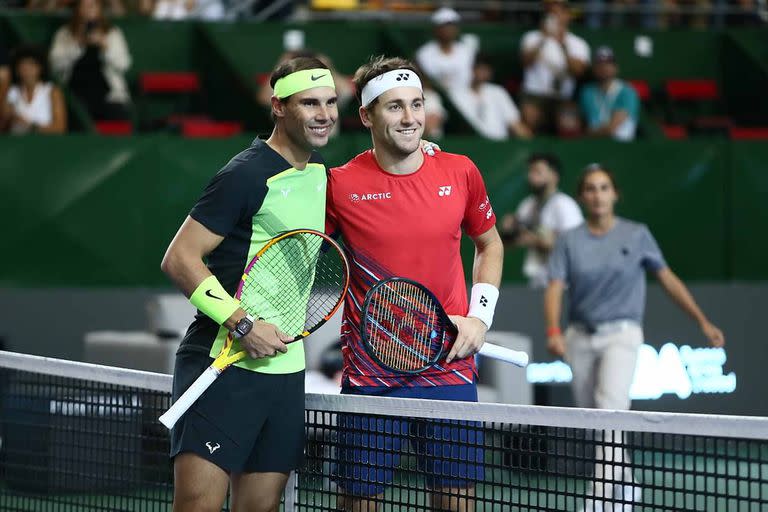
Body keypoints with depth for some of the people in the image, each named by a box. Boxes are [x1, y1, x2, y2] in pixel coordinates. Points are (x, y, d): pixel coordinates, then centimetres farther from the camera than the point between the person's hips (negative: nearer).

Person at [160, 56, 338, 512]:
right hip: (224, 368, -8)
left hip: (285, 368, 8)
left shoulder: (319, 174, 14)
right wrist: (244, 325, -18)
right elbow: (179, 259, -13)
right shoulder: (247, 175, -11)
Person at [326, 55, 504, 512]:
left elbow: (490, 244, 18)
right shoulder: (341, 184, -5)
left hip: (450, 368, 2)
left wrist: (480, 316, 6)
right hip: (370, 375, -2)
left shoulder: (460, 172, 1)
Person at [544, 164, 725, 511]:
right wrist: (553, 332, -23)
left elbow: (668, 279, 8)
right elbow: (555, 288, -5)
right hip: (581, 337, 3)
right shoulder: (570, 241, 4)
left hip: (621, 335, -3)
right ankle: (627, 483, 31)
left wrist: (703, 322, 6)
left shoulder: (636, 235, 2)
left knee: (610, 408, -23)